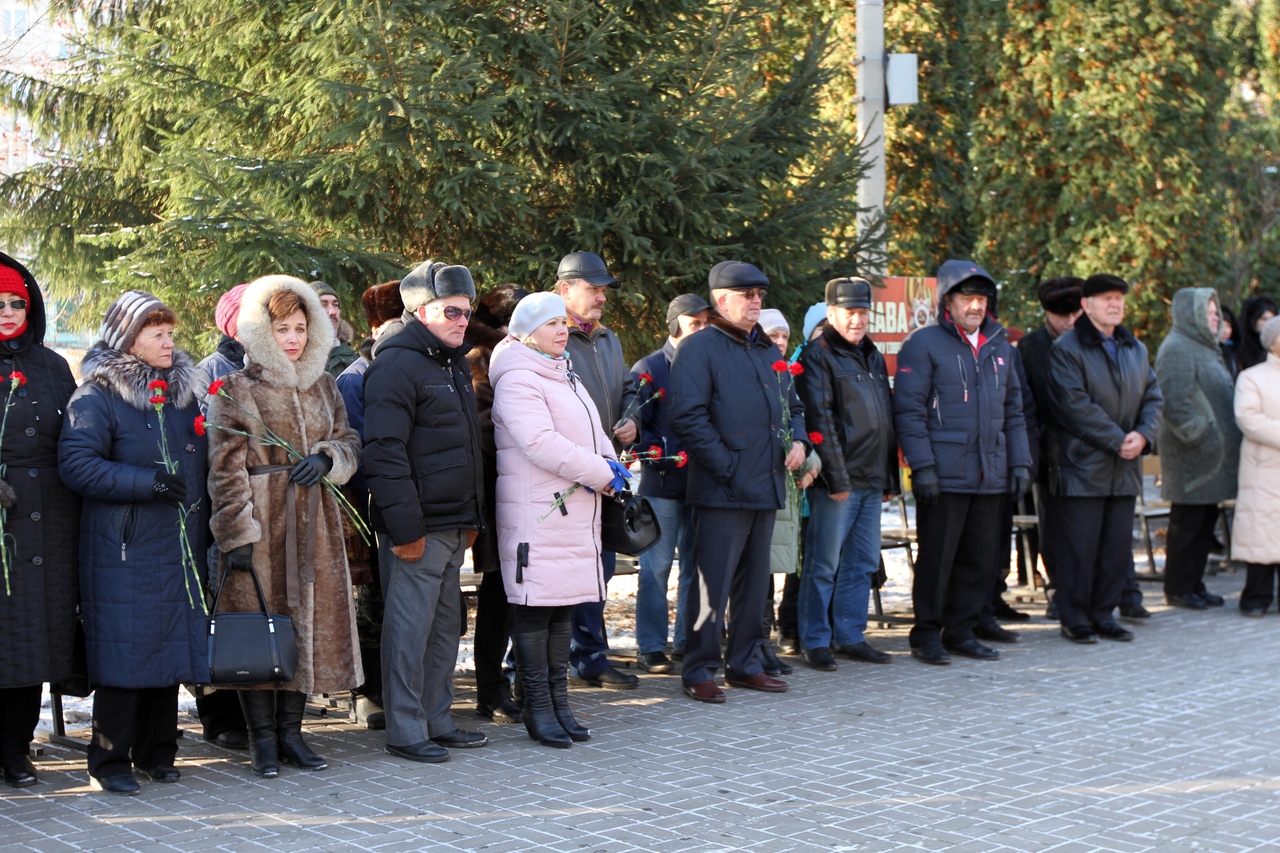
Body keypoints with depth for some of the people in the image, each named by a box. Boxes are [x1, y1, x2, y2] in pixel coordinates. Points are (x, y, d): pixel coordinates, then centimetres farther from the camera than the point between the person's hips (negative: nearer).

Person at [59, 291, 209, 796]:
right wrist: (146, 482, -18)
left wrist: (206, 530, 14)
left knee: (172, 649, 7)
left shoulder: (185, 391, 15)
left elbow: (203, 464, 23)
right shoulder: (96, 397, -4)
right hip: (121, 554, -6)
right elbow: (76, 464, -14)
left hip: (179, 548, 6)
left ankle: (157, 752, 20)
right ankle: (109, 761, 5)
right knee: (122, 655, -5)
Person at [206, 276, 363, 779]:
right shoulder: (235, 390, -2)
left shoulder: (322, 385, 13)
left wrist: (327, 458, -5)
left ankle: (290, 729, 17)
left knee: (311, 620, 5)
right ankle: (263, 739, 7)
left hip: (314, 521, 5)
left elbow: (349, 441, 18)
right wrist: (236, 535, -12)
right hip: (261, 522, -5)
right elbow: (225, 469, -6)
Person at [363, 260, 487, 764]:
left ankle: (437, 721, 23)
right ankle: (405, 732, 3)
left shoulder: (455, 366, 18)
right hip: (417, 529, -9)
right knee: (409, 627, -4)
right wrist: (405, 529, -21)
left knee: (446, 625, 14)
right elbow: (384, 453, -19)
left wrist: (472, 519, 20)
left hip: (453, 527, 9)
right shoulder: (396, 366, -13)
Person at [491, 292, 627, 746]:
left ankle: (558, 702, 19)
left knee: (562, 607, 12)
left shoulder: (565, 377, 19)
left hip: (574, 513, 9)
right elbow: (540, 443, -23)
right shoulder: (518, 380, -12)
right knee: (535, 608, -4)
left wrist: (609, 465, -2)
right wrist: (601, 475, -17)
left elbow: (593, 433, 21)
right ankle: (538, 708, 3)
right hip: (536, 513, -9)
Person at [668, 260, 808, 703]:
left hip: (766, 485, 8)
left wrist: (798, 439, 7)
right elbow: (687, 415, -15)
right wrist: (726, 466, -16)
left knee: (755, 581, 13)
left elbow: (792, 404, 28)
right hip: (723, 490, -8)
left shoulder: (768, 350, 19)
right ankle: (699, 671, 2)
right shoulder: (699, 348, -6)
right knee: (713, 583, -5)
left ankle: (745, 663, 23)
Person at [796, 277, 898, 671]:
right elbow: (820, 421, -13)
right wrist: (836, 478, -17)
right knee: (823, 564, -2)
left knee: (862, 564, 11)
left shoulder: (873, 357, 18)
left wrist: (890, 476, 17)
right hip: (838, 480, -8)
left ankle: (850, 636, 20)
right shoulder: (817, 356, -7)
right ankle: (815, 642, 5)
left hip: (871, 480, 8)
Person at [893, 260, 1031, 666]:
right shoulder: (923, 344, -3)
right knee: (937, 557, -1)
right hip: (944, 476, -6)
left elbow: (1013, 410, 21)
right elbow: (908, 409, -8)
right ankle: (926, 634, 10)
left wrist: (1020, 462, 11)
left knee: (979, 558, 9)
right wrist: (922, 465, -15)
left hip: (990, 476, 6)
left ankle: (960, 631, 20)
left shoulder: (998, 347, 17)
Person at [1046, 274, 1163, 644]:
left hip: (1124, 469, 6)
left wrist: (1143, 435, -7)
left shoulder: (1136, 350, 16)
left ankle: (1103, 614, 18)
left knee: (1118, 545, 8)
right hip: (1081, 465, -6)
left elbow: (1153, 397, 13)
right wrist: (1118, 440, -17)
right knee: (1079, 546, -4)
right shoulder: (1067, 349, -7)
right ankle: (1075, 618, 6)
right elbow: (1075, 405, -15)